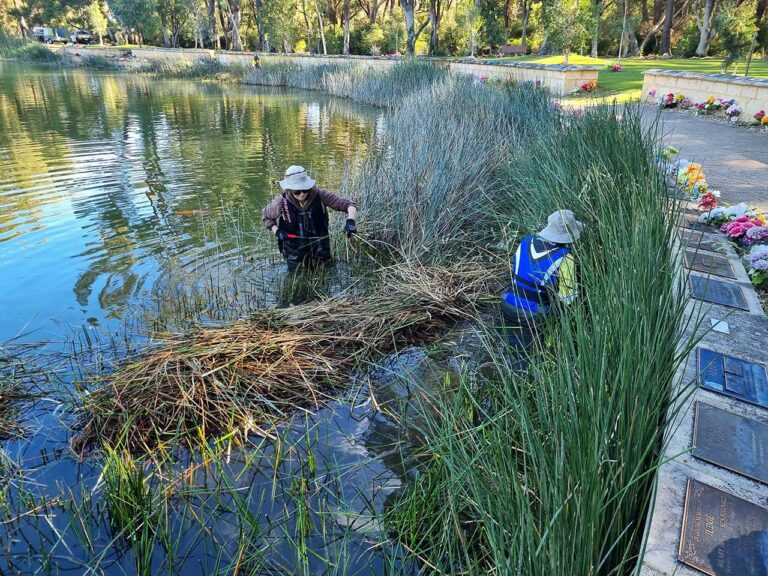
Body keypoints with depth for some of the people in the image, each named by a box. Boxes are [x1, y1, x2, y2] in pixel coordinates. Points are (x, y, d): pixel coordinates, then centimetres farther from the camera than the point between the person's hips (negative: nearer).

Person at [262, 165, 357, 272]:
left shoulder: (320, 195, -19)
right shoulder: (282, 202, -18)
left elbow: (348, 204, -16)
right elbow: (266, 216, 3)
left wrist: (350, 221, -36)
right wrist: (277, 231, -14)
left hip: (319, 246, 1)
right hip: (294, 250, -1)